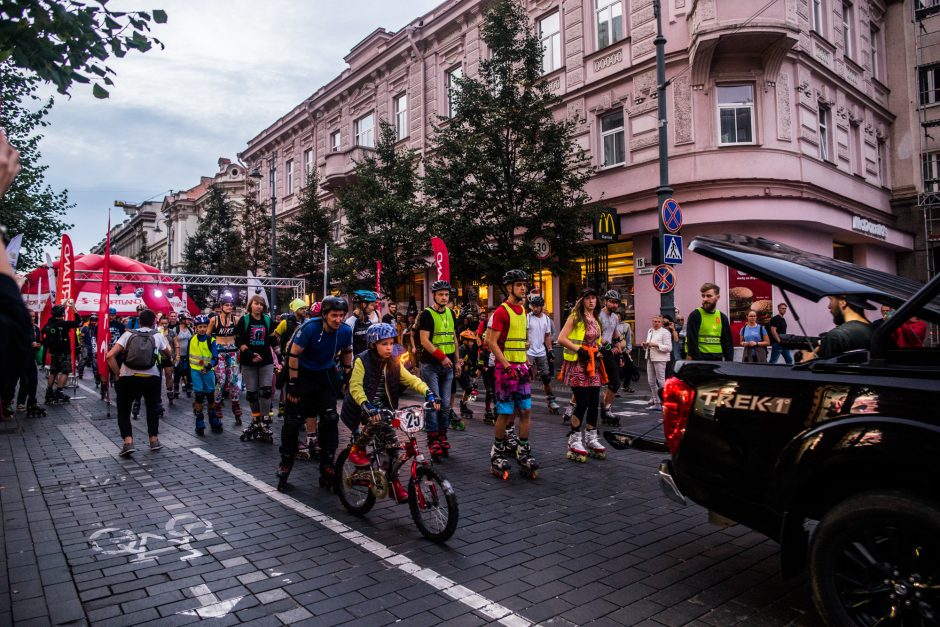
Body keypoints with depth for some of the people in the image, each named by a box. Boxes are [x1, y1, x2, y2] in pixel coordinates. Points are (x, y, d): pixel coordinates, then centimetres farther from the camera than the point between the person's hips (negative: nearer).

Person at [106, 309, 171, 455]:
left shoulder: (128, 334, 5)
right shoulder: (158, 336, 6)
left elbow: (110, 356, -4)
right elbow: (168, 354, 22)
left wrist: (118, 374, 4)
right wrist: (165, 340, 37)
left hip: (128, 378, -1)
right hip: (151, 378, 1)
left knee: (123, 410, 16)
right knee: (153, 408, 25)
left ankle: (128, 442, 1)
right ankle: (154, 440, 25)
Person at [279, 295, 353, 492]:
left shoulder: (346, 331, -14)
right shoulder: (310, 327, -26)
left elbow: (347, 353, 6)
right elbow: (294, 354, -19)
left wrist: (348, 378, 7)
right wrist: (292, 385, -18)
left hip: (326, 376, 3)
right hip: (303, 374, -3)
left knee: (330, 419, -8)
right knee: (293, 421, 0)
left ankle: (327, 467, 4)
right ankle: (284, 466, 17)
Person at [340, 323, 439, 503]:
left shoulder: (393, 364, 1)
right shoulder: (362, 360, -14)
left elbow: (411, 379, -7)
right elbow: (355, 386, -25)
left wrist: (429, 393, -24)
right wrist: (367, 406, -41)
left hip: (382, 406, 5)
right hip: (362, 407, -5)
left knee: (393, 442, -6)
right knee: (377, 421, -35)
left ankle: (394, 481, 11)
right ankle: (357, 449, -8)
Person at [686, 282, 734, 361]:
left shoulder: (722, 318, 12)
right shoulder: (695, 316, -5)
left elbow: (728, 343, 14)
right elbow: (692, 342, -10)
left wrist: (729, 363, 3)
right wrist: (698, 361, -17)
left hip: (718, 360, 5)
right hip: (701, 359, -5)